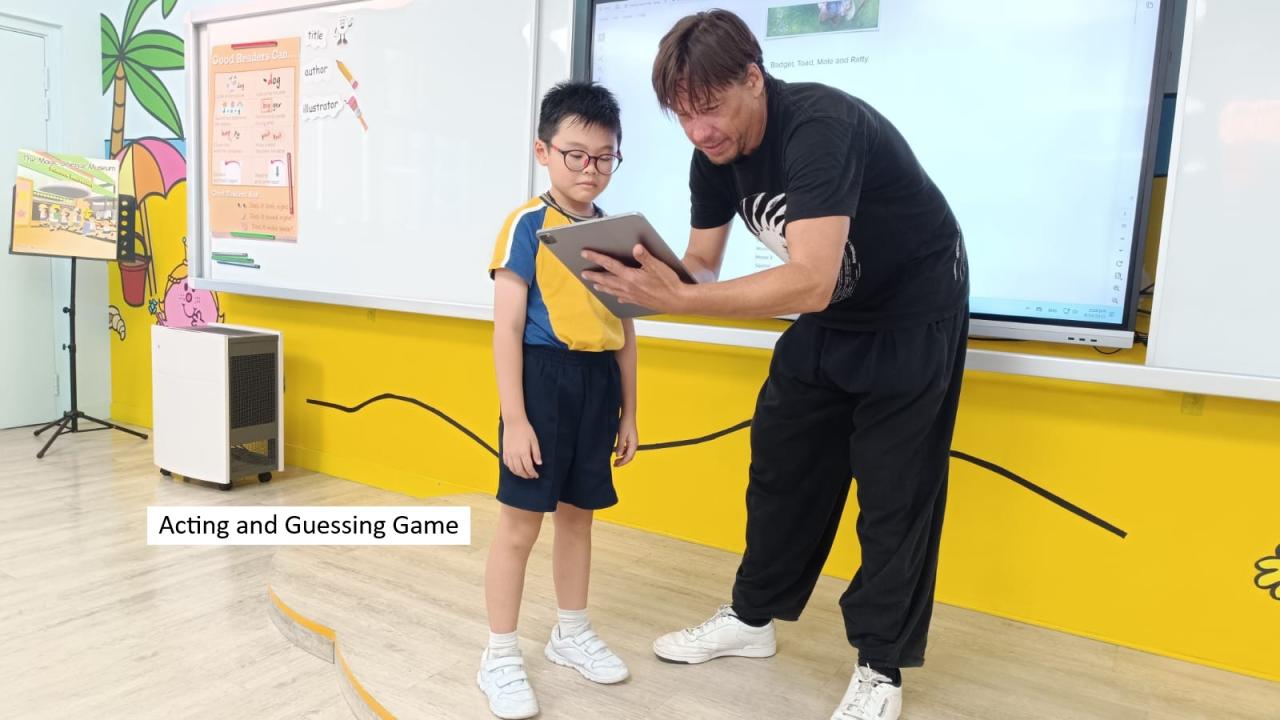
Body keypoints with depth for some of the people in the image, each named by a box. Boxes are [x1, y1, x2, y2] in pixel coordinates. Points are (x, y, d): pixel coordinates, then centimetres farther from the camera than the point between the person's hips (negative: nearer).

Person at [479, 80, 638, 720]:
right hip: (543, 378, -5)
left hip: (598, 385, 6)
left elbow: (624, 332, 14)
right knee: (520, 522, 2)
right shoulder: (527, 224, -8)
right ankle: (499, 656, 19)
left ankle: (572, 633, 37)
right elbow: (507, 329, -11)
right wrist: (514, 419, -15)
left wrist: (629, 412, 14)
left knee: (577, 514, 18)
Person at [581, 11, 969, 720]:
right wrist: (651, 284, -26)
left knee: (895, 492, -2)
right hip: (828, 318, 7)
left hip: (913, 315, -7)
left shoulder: (820, 127, -33)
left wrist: (677, 300, -49)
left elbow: (809, 283, -42)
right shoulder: (713, 156, -8)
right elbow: (701, 266, -5)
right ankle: (751, 618, 27)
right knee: (780, 464, 10)